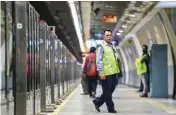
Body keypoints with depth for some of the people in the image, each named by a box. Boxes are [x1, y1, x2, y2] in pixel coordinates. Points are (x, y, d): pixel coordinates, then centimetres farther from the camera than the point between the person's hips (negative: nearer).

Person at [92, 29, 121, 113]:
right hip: (106, 73, -8)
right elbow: (98, 61, -12)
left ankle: (97, 101, 26)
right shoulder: (101, 47, -6)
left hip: (113, 72, 8)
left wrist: (117, 70, 20)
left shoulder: (112, 46, 17)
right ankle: (111, 108, 10)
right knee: (107, 92, 1)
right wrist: (101, 72, -19)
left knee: (111, 90, 13)